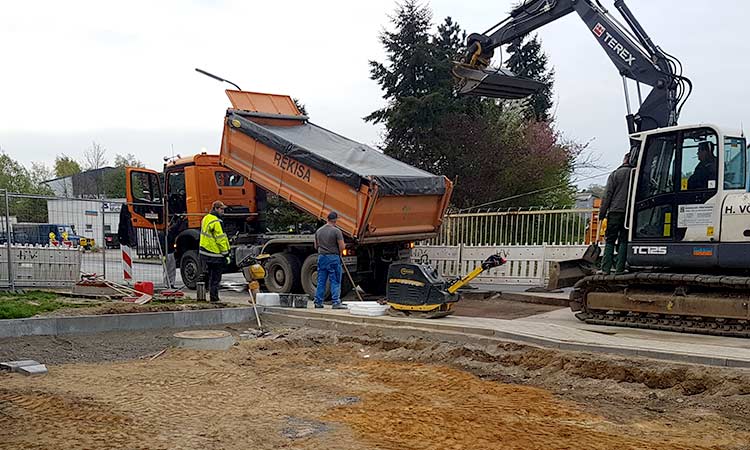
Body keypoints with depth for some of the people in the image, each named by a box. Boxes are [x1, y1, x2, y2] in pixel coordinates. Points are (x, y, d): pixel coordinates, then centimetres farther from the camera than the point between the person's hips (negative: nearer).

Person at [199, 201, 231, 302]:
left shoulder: (206, 218, 12)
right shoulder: (216, 222, -18)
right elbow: (221, 239, -19)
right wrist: (226, 254, -15)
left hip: (204, 251, 9)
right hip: (215, 254, -9)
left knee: (207, 274, 19)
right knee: (215, 278, 0)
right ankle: (213, 297, 5)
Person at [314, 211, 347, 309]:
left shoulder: (318, 231, 8)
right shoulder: (336, 231, -10)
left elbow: (316, 246, 16)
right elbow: (342, 247, -13)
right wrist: (339, 253, 7)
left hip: (321, 257, 5)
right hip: (333, 258, -5)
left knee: (321, 281, 10)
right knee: (335, 282, -2)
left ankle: (318, 302, 12)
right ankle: (336, 303, -5)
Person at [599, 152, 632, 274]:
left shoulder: (615, 174, 2)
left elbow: (607, 195, -1)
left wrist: (602, 213, 1)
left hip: (615, 211, -1)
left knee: (610, 241, 2)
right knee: (624, 241, 6)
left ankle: (606, 269, -4)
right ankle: (620, 269, 2)